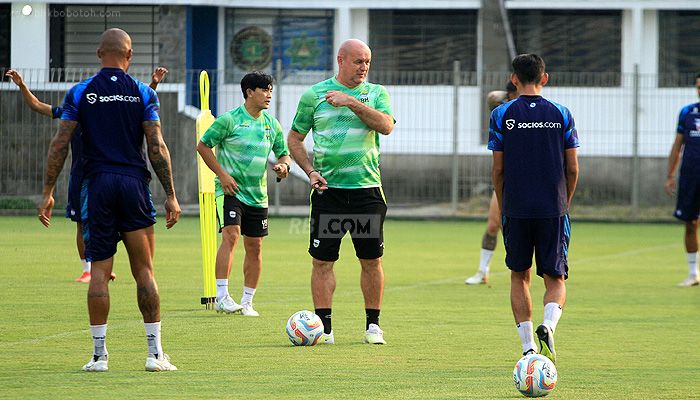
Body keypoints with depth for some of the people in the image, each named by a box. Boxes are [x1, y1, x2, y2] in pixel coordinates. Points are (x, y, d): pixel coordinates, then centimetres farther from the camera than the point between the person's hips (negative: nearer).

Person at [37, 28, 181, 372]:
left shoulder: (80, 93, 2)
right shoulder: (143, 93, 2)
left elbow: (59, 144, -2)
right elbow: (157, 147, -3)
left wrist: (47, 193, 3)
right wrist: (171, 196, 1)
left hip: (97, 185, 0)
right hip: (134, 183, 0)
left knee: (99, 271, 2)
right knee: (144, 270, 4)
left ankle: (99, 355, 0)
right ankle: (155, 353, 1)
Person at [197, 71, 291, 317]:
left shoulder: (272, 124, 10)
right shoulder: (230, 120, -8)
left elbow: (284, 153, 19)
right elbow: (203, 146, -4)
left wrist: (283, 165, -5)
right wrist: (222, 174, -11)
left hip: (258, 195, 6)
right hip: (230, 191, -6)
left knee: (254, 247, 7)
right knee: (231, 235, -23)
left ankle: (247, 302, 17)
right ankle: (222, 297, -26)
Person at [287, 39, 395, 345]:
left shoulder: (376, 93, 7)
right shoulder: (314, 95, 5)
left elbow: (386, 126, -11)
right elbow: (294, 138, 11)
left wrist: (351, 101, -16)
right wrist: (310, 171, -3)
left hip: (367, 189, 1)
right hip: (328, 190, -1)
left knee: (372, 261, 4)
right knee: (322, 261, -3)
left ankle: (373, 325, 15)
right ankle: (324, 327, 2)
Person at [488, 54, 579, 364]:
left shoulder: (502, 115, -1)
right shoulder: (561, 114, 3)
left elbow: (498, 169, 0)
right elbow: (573, 169, 3)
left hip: (517, 209, 0)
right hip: (553, 209, 0)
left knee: (519, 276, 13)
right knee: (555, 279, 8)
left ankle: (528, 348, 5)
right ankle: (548, 325, -21)